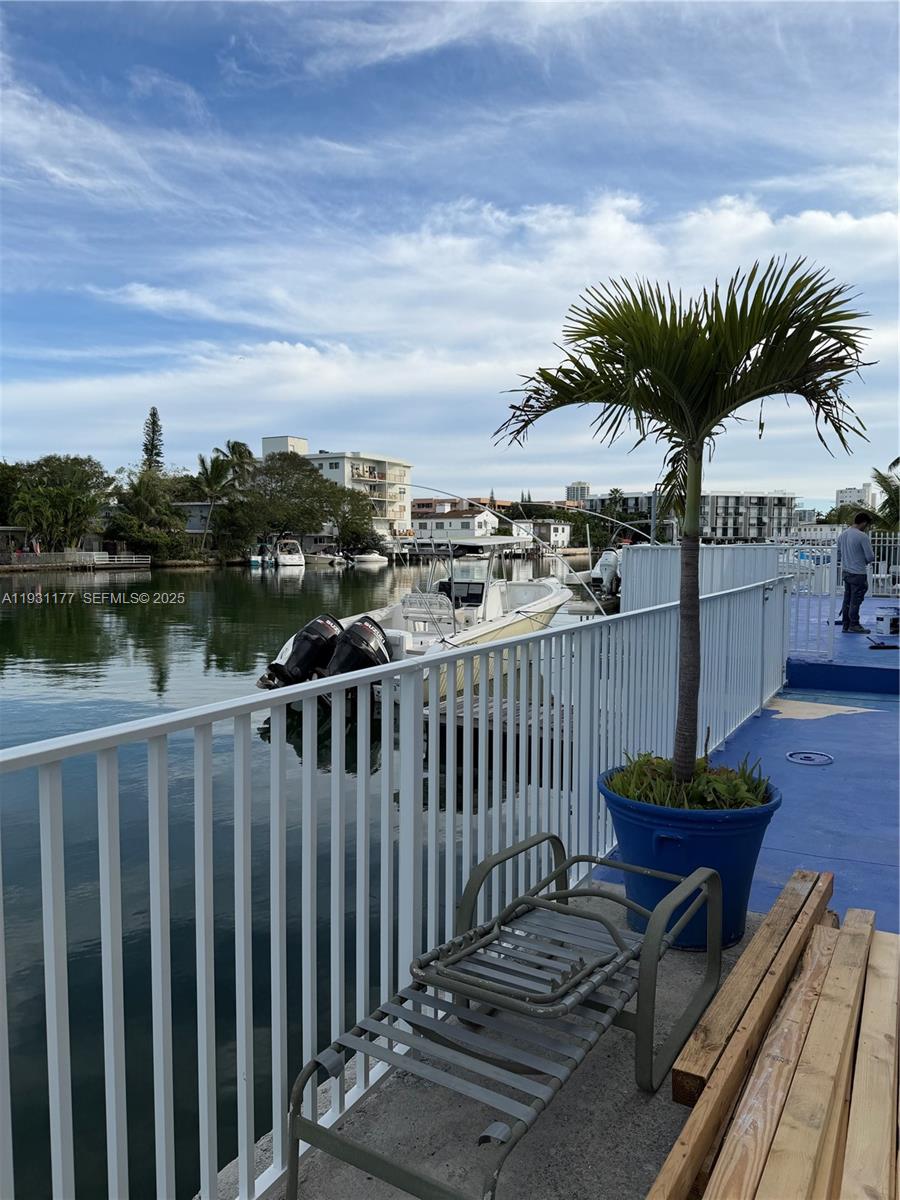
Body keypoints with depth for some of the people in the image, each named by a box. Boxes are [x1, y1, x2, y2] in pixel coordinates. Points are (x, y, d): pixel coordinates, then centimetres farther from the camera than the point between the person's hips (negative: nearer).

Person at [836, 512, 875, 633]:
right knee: (856, 600, 0)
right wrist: (865, 560, 6)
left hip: (845, 572, 8)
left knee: (847, 599, 12)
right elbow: (870, 557, -15)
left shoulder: (842, 535, 8)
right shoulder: (862, 536, -17)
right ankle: (854, 625, 5)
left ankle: (845, 625, 15)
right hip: (858, 573, -8)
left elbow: (838, 555, 14)